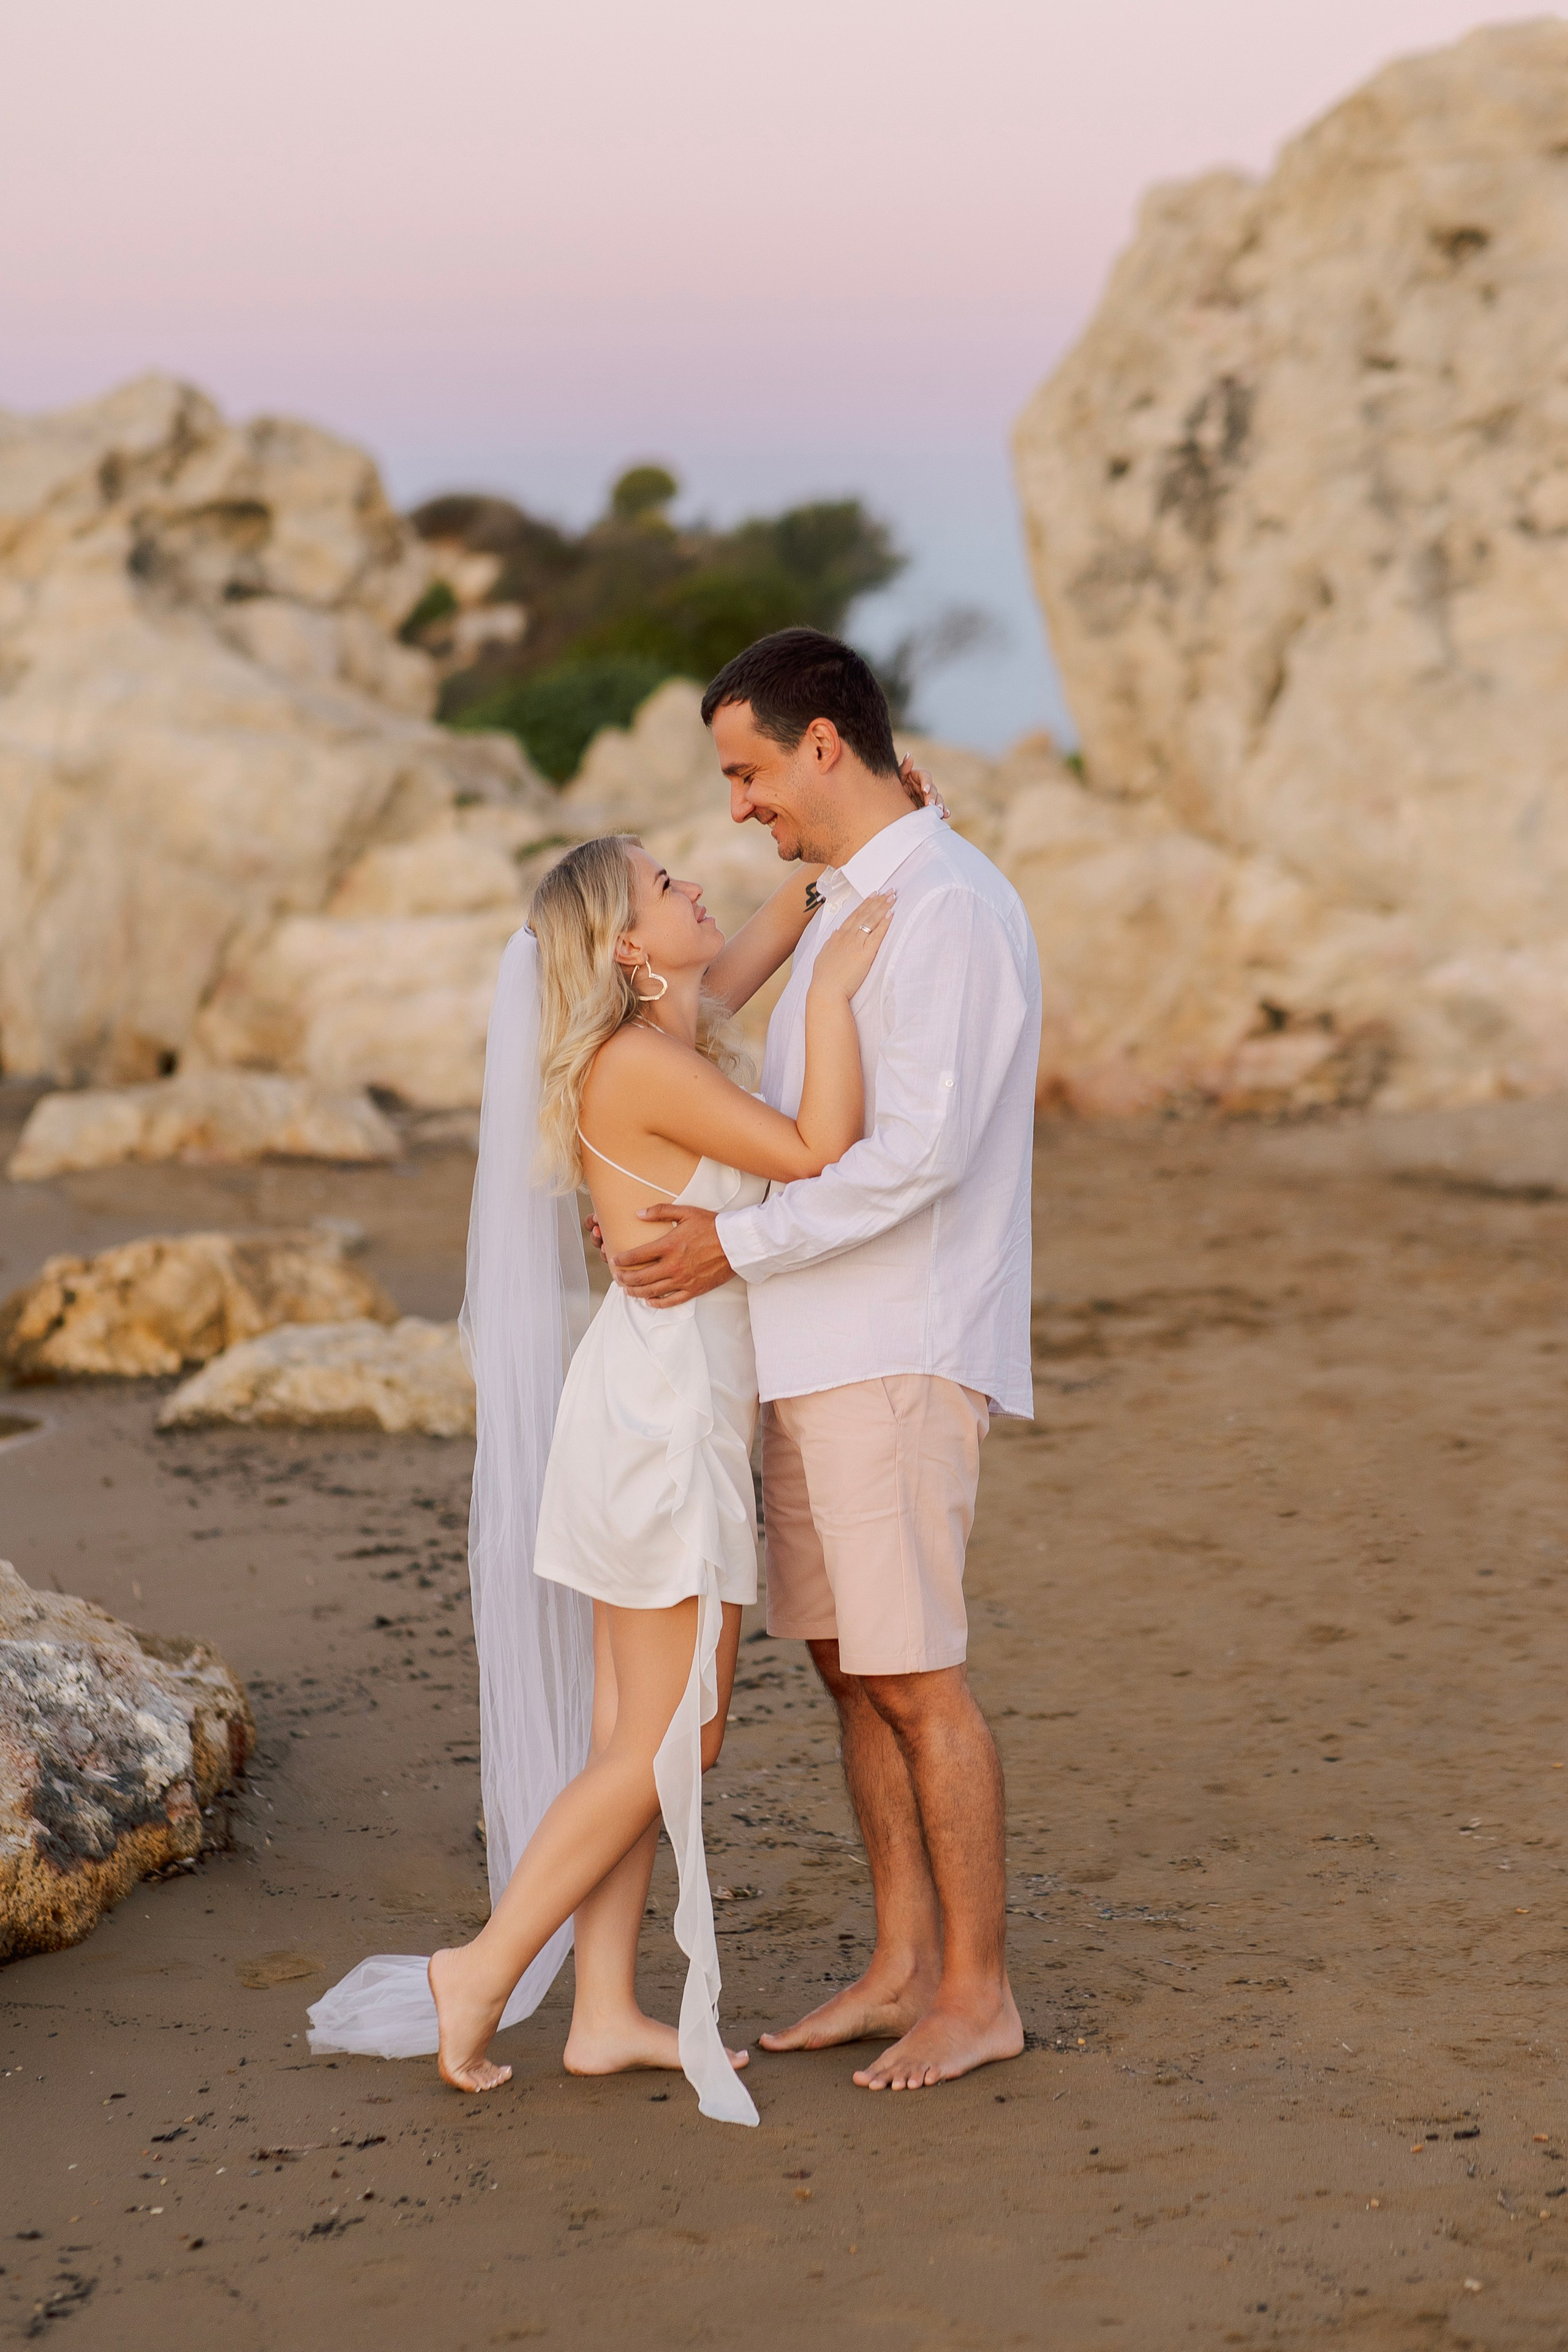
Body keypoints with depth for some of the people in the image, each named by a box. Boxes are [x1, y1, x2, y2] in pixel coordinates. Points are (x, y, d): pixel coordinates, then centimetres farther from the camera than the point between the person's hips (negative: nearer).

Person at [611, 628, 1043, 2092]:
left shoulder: (950, 907, -15)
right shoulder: (845, 909, 16)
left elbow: (922, 1150, -24)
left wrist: (735, 1246, -20)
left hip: (900, 1353, -10)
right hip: (816, 1351, 10)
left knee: (914, 1679, -4)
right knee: (847, 1664, 12)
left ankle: (977, 1990, 6)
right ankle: (904, 1967, 21)